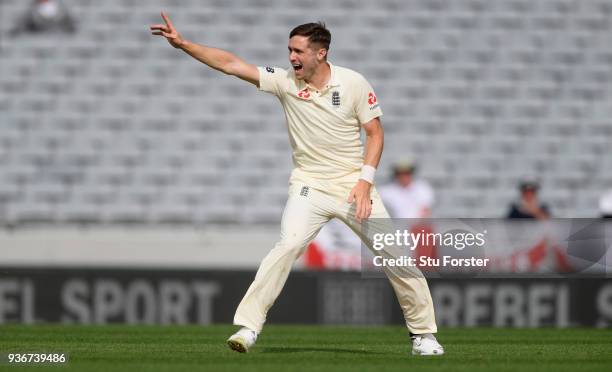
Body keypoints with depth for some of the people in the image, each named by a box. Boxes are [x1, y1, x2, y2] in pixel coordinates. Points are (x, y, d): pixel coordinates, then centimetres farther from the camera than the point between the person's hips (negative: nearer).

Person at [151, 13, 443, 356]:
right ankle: (249, 325, -22)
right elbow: (231, 64, -9)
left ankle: (424, 333, 15)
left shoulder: (354, 83, -8)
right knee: (289, 246, -23)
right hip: (309, 185, 0)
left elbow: (375, 132, -3)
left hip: (353, 183, 0)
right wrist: (182, 43, -16)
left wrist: (366, 179, -15)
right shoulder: (285, 81, -5)